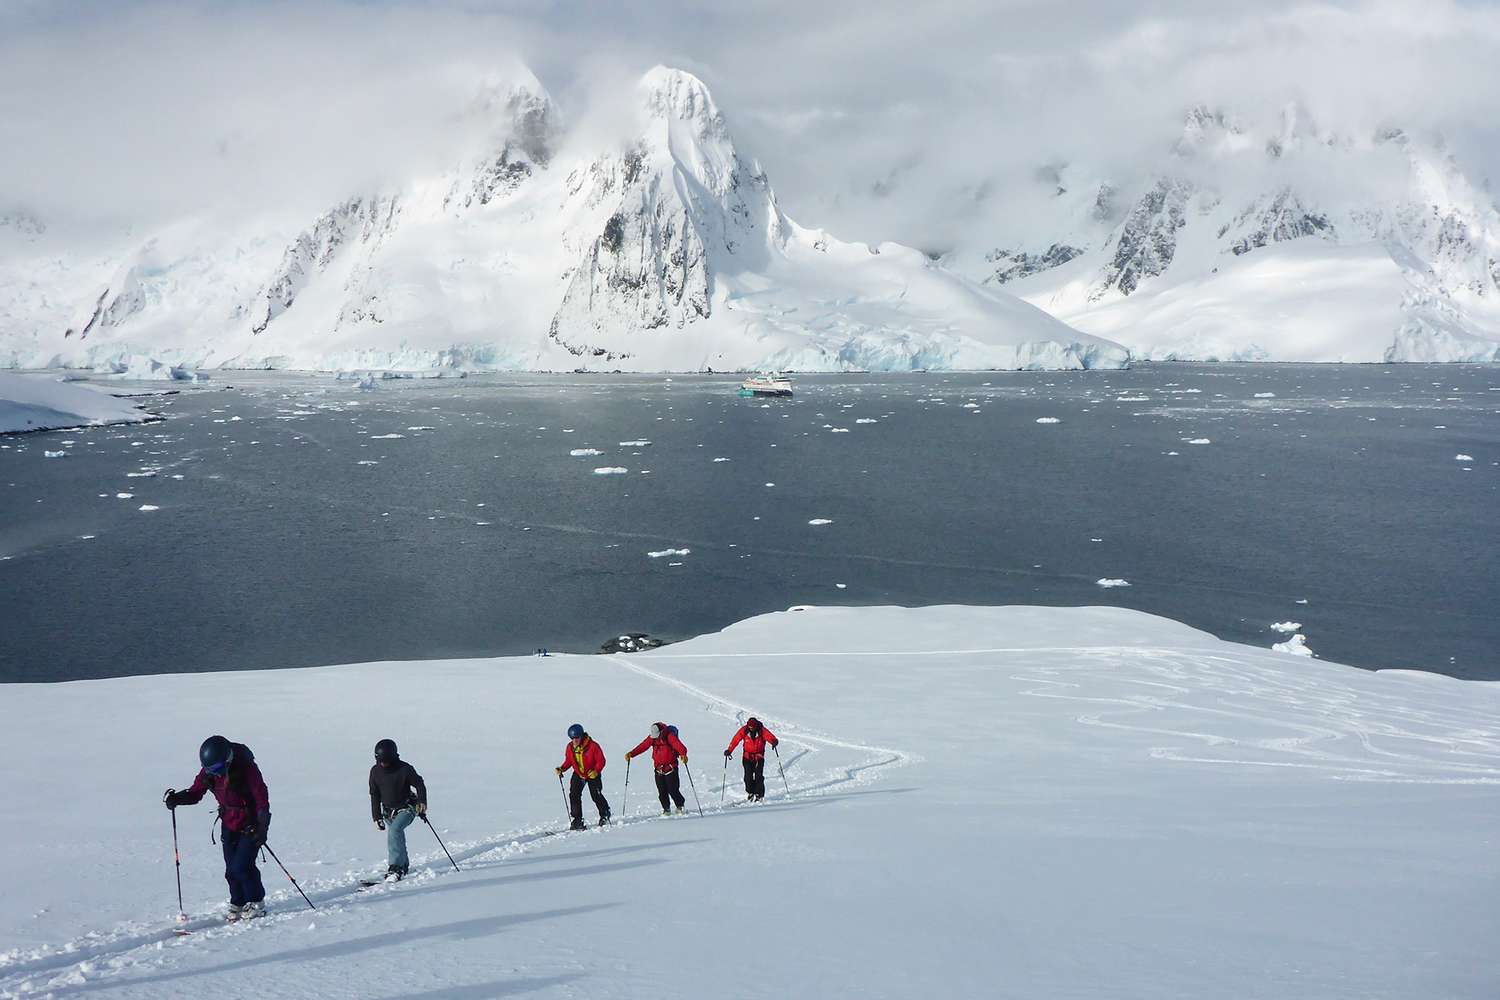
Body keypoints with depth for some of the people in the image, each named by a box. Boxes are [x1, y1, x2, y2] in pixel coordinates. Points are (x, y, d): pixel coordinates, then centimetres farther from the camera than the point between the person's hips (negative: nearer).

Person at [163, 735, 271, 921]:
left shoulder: (246, 768, -24)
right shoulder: (208, 772, -8)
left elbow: (262, 799, -21)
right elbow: (195, 792, 2)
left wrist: (262, 828, -25)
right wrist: (176, 798, -19)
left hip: (251, 824, -6)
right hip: (229, 824, 6)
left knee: (242, 866, -12)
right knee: (231, 869, 4)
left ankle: (257, 903, 7)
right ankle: (238, 905, 22)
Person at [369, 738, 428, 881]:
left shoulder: (405, 769, -16)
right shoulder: (375, 771, -3)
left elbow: (420, 785, -5)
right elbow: (375, 796, 6)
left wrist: (422, 802, -18)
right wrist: (376, 817, 4)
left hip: (406, 808, -5)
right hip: (388, 811, 5)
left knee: (394, 830, -26)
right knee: (397, 838, 9)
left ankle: (395, 868, -27)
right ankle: (403, 867, 29)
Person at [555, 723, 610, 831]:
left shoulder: (592, 746, -22)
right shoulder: (570, 747, -8)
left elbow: (601, 761, -17)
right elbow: (568, 761, 4)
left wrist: (596, 771, -32)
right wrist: (561, 769, -13)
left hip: (593, 774, -4)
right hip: (578, 774, 4)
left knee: (596, 796, -3)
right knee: (574, 795, -10)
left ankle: (605, 815, 23)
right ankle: (578, 820, -2)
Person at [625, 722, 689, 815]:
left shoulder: (669, 736, -15)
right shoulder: (652, 737, 0)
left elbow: (678, 745, -28)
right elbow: (643, 746, -1)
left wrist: (683, 754, -47)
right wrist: (631, 754, -13)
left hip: (671, 768, -5)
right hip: (658, 768, 5)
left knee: (673, 790, -7)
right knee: (662, 791, 4)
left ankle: (680, 806, 15)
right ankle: (666, 809, 20)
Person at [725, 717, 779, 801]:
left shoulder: (762, 731, -13)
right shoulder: (744, 730, -10)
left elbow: (770, 737, -24)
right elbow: (735, 740, -7)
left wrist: (774, 741, -47)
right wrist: (729, 750, -14)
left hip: (759, 757, -1)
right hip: (747, 756, 1)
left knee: (758, 776, -11)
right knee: (748, 776, -8)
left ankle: (759, 795, -2)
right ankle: (750, 793, 11)